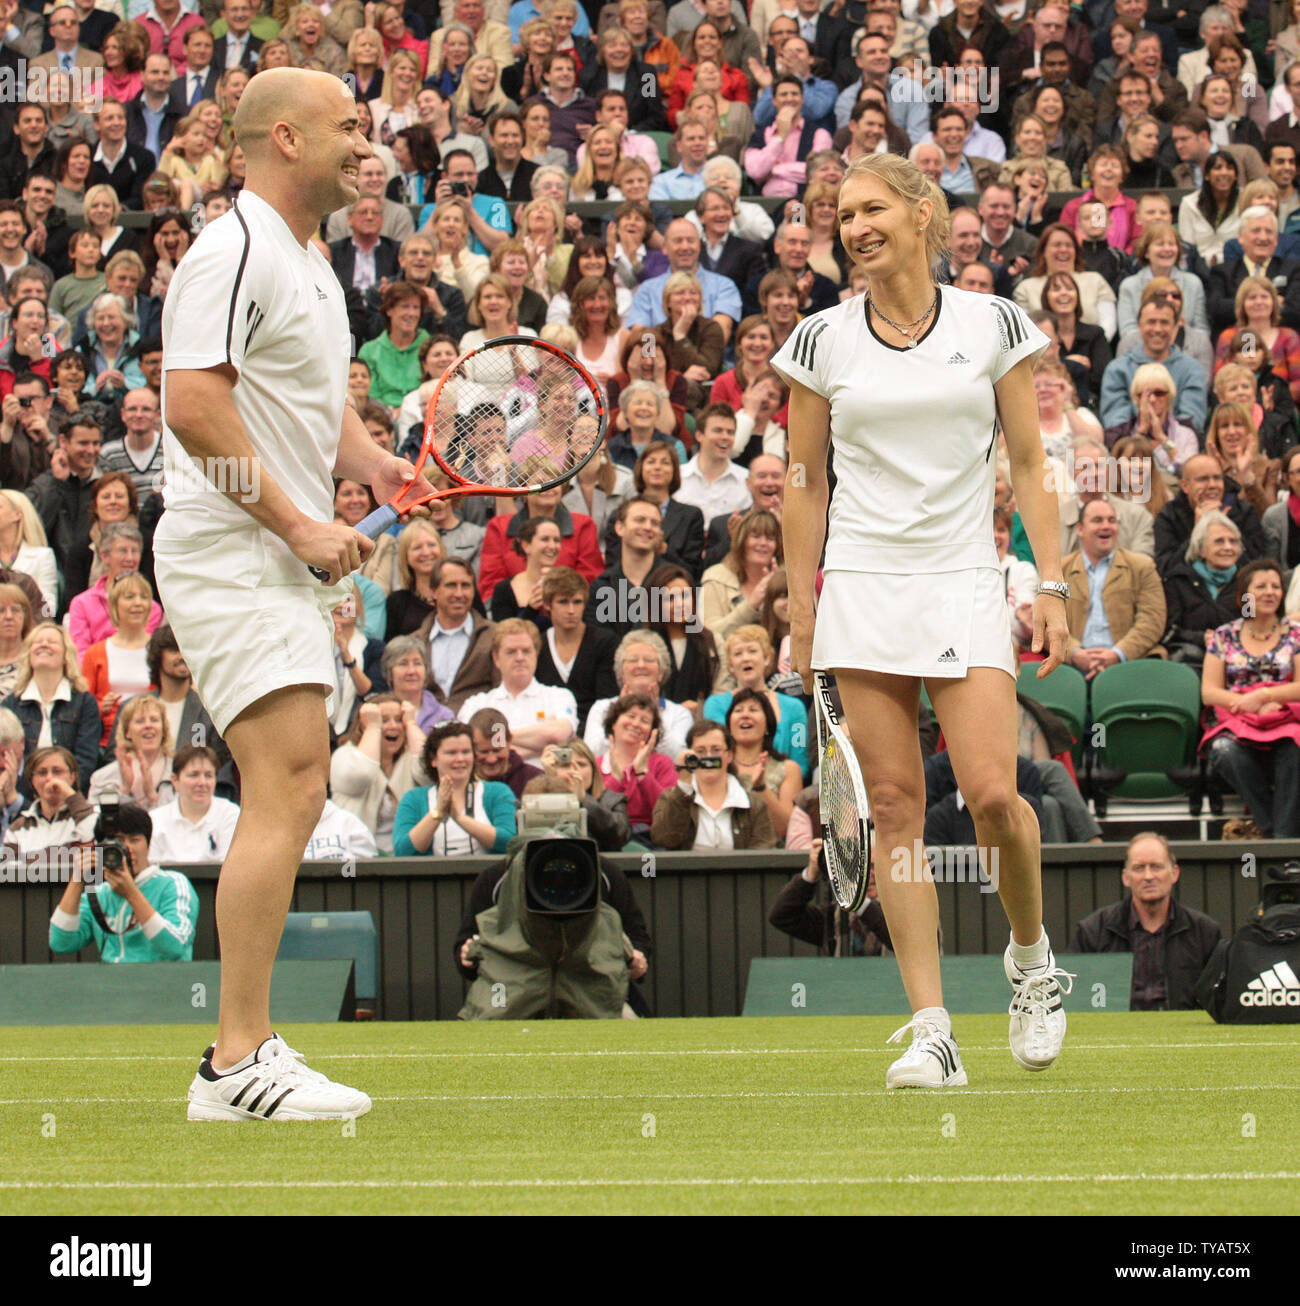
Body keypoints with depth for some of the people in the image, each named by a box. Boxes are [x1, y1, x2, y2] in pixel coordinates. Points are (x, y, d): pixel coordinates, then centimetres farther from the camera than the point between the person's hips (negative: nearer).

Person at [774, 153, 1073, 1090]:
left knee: (992, 795, -14)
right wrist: (801, 609, 6)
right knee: (896, 805, -3)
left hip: (965, 584, -1)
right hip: (863, 585, 1)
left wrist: (1052, 586, -2)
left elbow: (1029, 464, 5)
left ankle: (1032, 954, 16)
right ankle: (932, 1032, -2)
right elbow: (806, 483, 10)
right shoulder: (821, 341, 5)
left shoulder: (995, 326, 2)